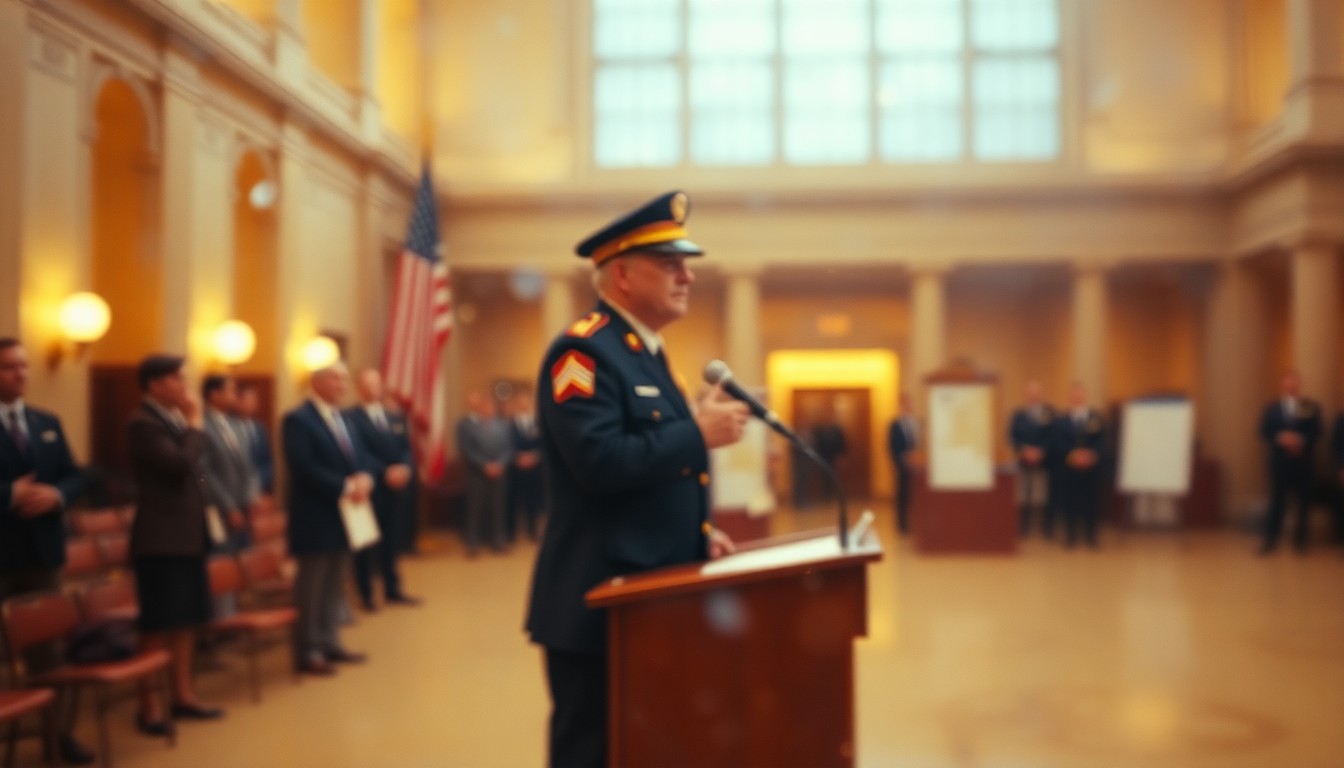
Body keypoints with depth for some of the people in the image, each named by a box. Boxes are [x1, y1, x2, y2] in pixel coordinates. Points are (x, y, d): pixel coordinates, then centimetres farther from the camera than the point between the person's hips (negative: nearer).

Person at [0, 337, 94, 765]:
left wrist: (56, 495, -10)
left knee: (49, 642, 11)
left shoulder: (48, 423, 12)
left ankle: (59, 730, 19)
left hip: (42, 549, 5)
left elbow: (75, 477, 9)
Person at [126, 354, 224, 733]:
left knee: (188, 617, 14)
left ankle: (182, 694, 24)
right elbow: (180, 464, -26)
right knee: (158, 623, -3)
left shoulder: (175, 420, 14)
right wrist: (196, 424, -14)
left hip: (187, 534, 9)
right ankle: (150, 706, 7)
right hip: (161, 538, -9)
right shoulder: (143, 423, -14)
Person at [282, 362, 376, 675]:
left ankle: (330, 643, 24)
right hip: (315, 517, -8)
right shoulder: (297, 420, -12)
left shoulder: (344, 419, 15)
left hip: (345, 514, 9)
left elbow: (362, 457, 11)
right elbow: (304, 468, -22)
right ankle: (307, 652, 7)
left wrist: (365, 478, -11)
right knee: (310, 587, 0)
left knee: (335, 585, 15)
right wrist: (345, 487, -22)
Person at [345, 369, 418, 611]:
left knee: (392, 541, 13)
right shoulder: (350, 418, -7)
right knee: (367, 543, 2)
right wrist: (385, 473, -21)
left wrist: (405, 469, -11)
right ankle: (366, 594, 13)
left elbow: (407, 450, 10)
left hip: (396, 489, 6)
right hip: (370, 489, -6)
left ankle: (392, 590, 22)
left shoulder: (396, 418, 16)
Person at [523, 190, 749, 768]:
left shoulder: (645, 353, 15)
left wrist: (698, 531, 8)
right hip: (600, 605, -10)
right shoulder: (582, 351, -15)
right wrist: (698, 432, -21)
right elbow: (601, 463, -28)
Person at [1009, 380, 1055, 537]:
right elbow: (1012, 436, 3)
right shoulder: (1018, 414, 6)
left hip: (1043, 461, -2)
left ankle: (1047, 528, 9)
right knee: (1023, 497, 4)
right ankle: (1024, 528, 12)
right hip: (1024, 462, 2)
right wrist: (1023, 451, -11)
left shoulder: (1049, 412, -1)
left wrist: (1040, 452, -13)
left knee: (1042, 497, -1)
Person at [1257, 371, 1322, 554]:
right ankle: (1270, 539, 6)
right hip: (1279, 461, 0)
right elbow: (1264, 433, 0)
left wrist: (1302, 440, -21)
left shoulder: (1311, 408, 3)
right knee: (1276, 500, 1)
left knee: (1304, 501, 5)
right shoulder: (1271, 409, 5)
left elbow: (1316, 432, -4)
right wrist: (1280, 438, -18)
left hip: (1303, 461, 0)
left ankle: (1300, 539, 17)